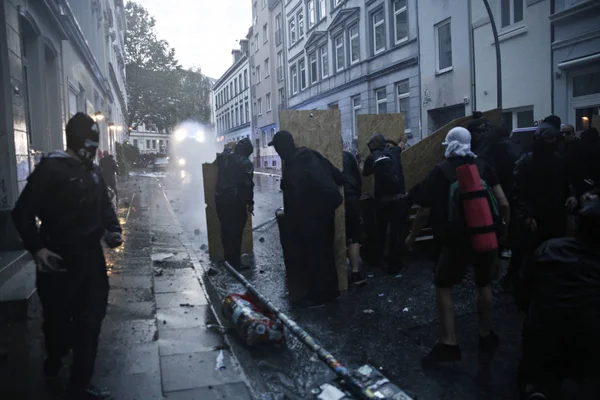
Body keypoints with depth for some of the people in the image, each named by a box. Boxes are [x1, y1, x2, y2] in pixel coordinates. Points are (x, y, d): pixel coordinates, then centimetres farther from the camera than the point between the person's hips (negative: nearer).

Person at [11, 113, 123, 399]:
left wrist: (112, 229, 2)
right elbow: (23, 212, -10)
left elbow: (104, 205, 20)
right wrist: (37, 247, -20)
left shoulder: (93, 171, 12)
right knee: (58, 320, 10)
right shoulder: (51, 169, -10)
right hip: (59, 260, -6)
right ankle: (53, 364, 42)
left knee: (90, 320, 10)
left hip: (91, 257, 6)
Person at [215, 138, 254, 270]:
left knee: (225, 230, 17)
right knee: (236, 232, 0)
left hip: (220, 199, 7)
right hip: (236, 201, -7)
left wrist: (227, 150, 42)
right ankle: (235, 263, 4)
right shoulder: (246, 163, -13)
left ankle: (228, 259, 28)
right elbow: (248, 185, -15)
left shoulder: (223, 157, 6)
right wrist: (250, 202, -7)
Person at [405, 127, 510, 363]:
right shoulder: (483, 167, 3)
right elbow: (503, 203, -2)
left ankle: (449, 344, 5)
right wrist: (506, 225, 16)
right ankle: (486, 336, 32)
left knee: (443, 286, 9)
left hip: (457, 240, -4)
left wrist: (412, 237, 7)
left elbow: (425, 211, -5)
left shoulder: (440, 172, -5)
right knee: (484, 284, 21)